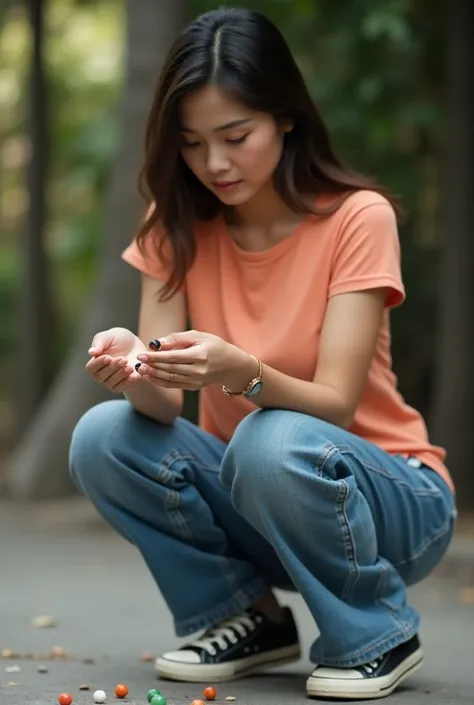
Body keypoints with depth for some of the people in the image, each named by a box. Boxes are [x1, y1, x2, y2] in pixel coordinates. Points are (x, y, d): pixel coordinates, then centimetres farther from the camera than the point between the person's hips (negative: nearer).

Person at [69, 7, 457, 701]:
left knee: (273, 443, -36)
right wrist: (136, 371, -36)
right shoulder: (178, 225, -3)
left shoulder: (358, 217, -16)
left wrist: (243, 373, -43)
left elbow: (334, 405, -23)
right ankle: (250, 617, 1)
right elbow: (166, 405, -12)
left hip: (387, 495, -4)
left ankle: (378, 632, -8)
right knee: (103, 437, -21)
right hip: (243, 490, 4)